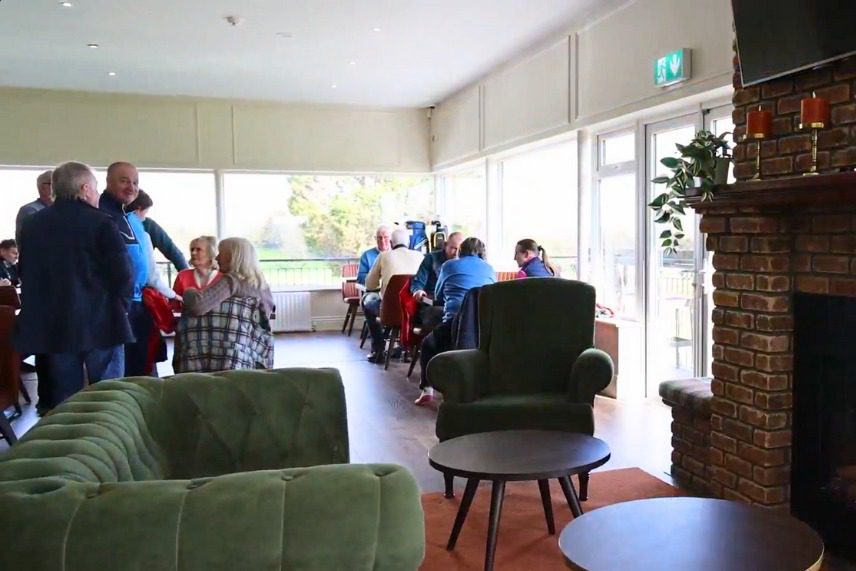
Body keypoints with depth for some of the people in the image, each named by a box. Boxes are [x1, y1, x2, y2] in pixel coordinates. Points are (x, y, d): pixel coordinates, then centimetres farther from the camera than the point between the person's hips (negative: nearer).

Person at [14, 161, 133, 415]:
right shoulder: (100, 223, -10)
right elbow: (122, 274, -13)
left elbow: (25, 273, 14)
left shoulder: (30, 224, 9)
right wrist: (118, 306, 5)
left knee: (58, 404, 10)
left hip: (48, 327, 5)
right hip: (100, 322, -5)